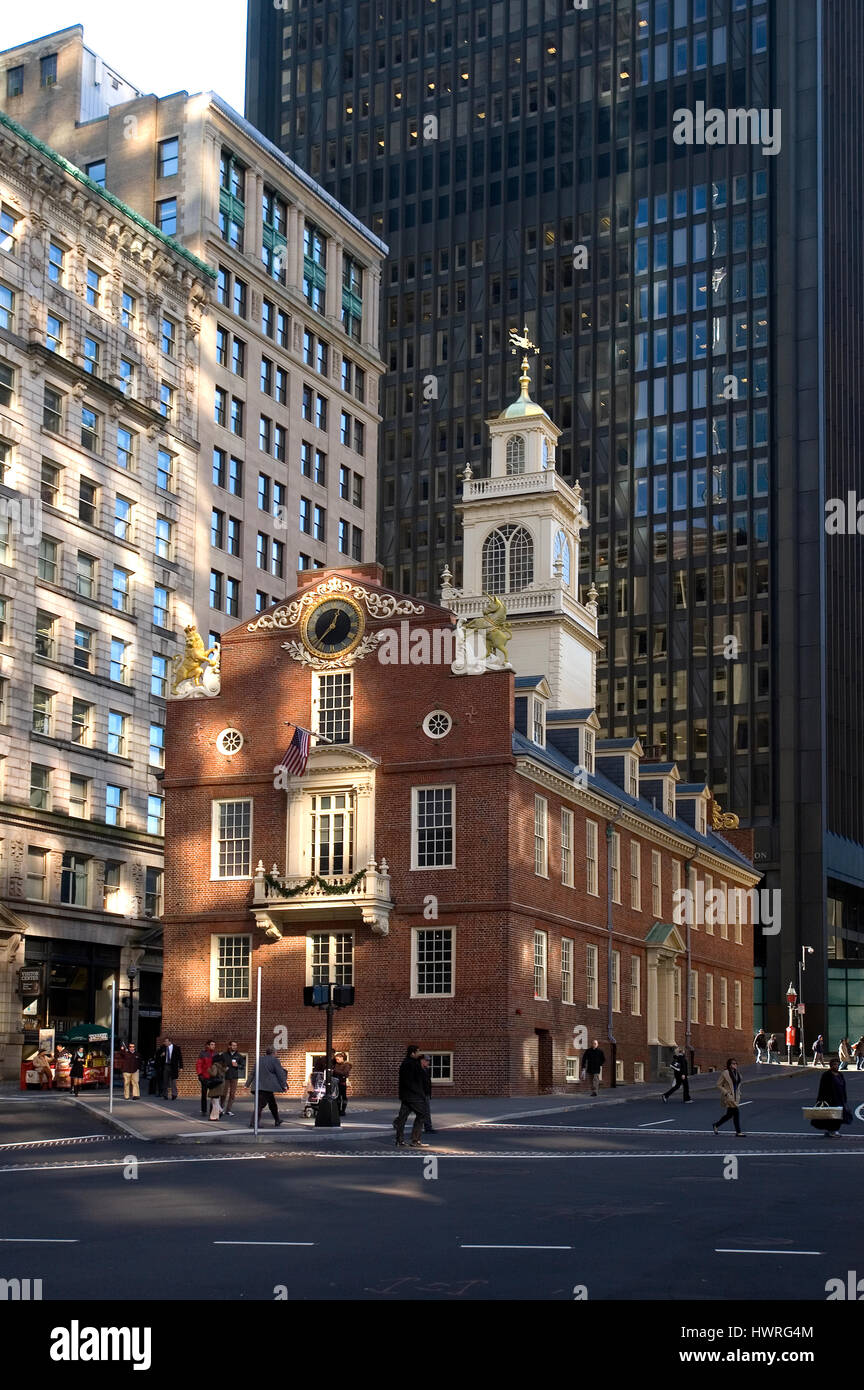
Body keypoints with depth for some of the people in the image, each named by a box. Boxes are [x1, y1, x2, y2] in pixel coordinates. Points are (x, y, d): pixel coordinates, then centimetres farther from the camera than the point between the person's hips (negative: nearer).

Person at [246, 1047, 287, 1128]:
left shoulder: (259, 1060, 15)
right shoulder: (275, 1061, -4)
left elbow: (252, 1073, 17)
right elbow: (280, 1074, -6)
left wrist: (248, 1084, 20)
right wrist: (284, 1085, -3)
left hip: (258, 1086, 7)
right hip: (267, 1087, -7)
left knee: (272, 1103, 18)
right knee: (260, 1106, -9)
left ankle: (277, 1121, 27)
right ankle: (253, 1124, -14)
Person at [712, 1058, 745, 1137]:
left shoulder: (738, 1073, 11)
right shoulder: (725, 1073, -10)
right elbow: (719, 1085, -7)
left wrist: (739, 1094, 14)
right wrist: (726, 1093, -15)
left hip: (736, 1097, 8)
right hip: (729, 1097, -8)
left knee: (730, 1114, 12)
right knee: (735, 1112, -12)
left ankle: (716, 1125, 29)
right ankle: (738, 1132, -6)